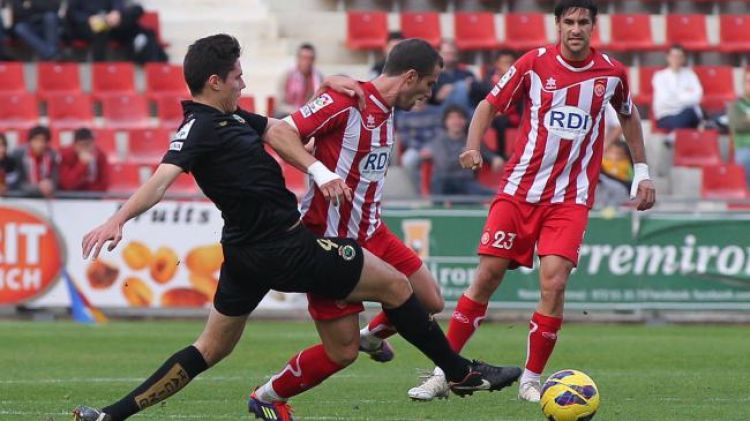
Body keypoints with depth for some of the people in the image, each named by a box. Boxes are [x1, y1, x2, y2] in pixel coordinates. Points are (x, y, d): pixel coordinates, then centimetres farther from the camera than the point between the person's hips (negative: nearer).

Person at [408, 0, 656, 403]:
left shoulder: (611, 72, 2)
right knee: (487, 275, -4)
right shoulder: (534, 63, -3)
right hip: (519, 188, 0)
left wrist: (642, 171, 20)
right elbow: (489, 105, 5)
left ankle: (531, 380, -1)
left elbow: (629, 116, 21)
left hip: (571, 197, 0)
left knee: (554, 282, -16)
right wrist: (473, 147, -12)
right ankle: (443, 372, 5)